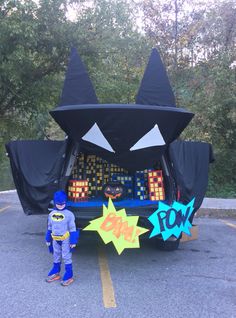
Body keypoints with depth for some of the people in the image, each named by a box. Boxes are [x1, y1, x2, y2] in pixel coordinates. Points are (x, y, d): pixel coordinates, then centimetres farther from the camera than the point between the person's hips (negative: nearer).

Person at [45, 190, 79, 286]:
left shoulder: (69, 214, -13)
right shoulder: (51, 214, 1)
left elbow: (72, 229, -10)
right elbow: (49, 228, 11)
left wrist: (73, 241, -11)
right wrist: (48, 240, 13)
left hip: (65, 240, -5)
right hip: (55, 240, 5)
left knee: (66, 257, 1)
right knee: (56, 257, 18)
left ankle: (69, 276, 9)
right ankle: (55, 273, 32)